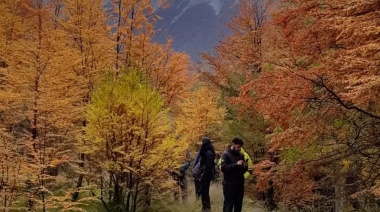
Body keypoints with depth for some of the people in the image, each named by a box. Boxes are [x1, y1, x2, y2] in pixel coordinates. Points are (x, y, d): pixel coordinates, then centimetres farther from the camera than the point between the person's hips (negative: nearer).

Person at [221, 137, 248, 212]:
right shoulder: (226, 154, -6)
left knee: (238, 205, 10)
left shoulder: (240, 155, 11)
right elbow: (223, 168, -18)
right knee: (228, 204, -4)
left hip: (240, 184, 6)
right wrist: (236, 164, -24)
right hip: (229, 184, -6)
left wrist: (245, 167, -4)